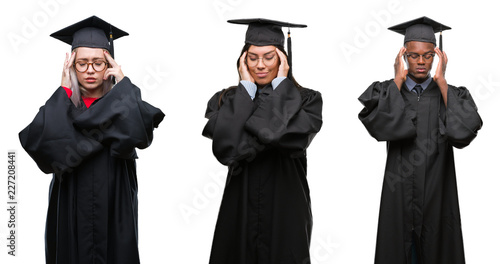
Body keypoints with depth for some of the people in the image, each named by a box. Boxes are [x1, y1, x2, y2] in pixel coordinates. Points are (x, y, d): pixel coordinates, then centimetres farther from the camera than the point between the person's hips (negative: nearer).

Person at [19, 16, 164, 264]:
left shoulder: (121, 103, 2)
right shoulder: (61, 106, 3)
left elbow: (140, 132, -20)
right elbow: (36, 140, -18)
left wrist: (123, 84, -11)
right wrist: (64, 91, -12)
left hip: (115, 209, 0)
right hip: (71, 212, 0)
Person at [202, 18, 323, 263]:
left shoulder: (306, 100, -2)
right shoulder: (225, 101, 1)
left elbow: (290, 137, -23)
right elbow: (227, 149, -18)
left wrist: (281, 85, -11)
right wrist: (247, 88, -11)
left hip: (286, 213, -1)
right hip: (240, 212, 1)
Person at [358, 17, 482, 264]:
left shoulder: (452, 95, 3)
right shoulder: (386, 92, 2)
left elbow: (463, 133, -17)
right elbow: (381, 127, -19)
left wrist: (441, 82, -13)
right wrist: (398, 80, -12)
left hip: (438, 197, 1)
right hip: (399, 196, 0)